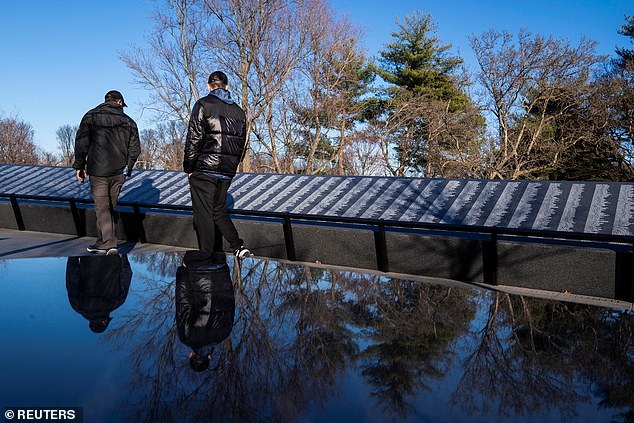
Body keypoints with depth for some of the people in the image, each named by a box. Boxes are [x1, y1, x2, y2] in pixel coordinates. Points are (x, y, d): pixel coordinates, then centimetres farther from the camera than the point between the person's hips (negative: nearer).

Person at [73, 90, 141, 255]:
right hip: (118, 173, 3)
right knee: (110, 207, 12)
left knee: (102, 207, -1)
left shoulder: (91, 116, 3)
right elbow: (135, 149, 7)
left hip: (98, 171, -3)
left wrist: (79, 166, 4)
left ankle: (108, 243, -7)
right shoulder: (129, 122, 9)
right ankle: (102, 242, 18)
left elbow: (81, 142, -3)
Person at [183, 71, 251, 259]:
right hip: (227, 172, 6)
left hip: (204, 170, -6)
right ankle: (238, 246, 11)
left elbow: (194, 139, -9)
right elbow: (242, 144, 13)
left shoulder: (203, 105, -4)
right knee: (219, 211, 19)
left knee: (203, 215, 2)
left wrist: (189, 167, -3)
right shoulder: (239, 111, 13)